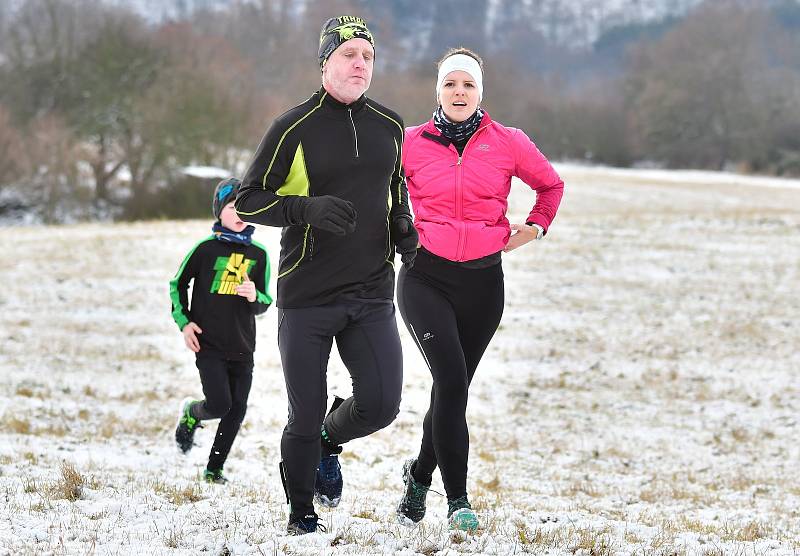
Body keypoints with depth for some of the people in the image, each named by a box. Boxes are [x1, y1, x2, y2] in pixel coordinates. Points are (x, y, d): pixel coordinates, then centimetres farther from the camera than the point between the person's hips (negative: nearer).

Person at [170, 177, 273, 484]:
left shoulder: (258, 254, 5)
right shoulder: (206, 248, -5)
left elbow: (265, 303, 10)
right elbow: (178, 284, 7)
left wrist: (255, 297, -13)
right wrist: (184, 321, -2)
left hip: (242, 347, 4)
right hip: (209, 344, -4)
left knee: (237, 409, 3)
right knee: (220, 404, -15)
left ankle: (214, 469, 17)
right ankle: (191, 414, 20)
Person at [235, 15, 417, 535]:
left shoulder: (389, 126, 7)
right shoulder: (295, 128, -7)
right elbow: (248, 201, -4)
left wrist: (402, 222, 4)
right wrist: (307, 208, -21)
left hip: (372, 294, 3)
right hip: (306, 296, -3)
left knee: (381, 404, -8)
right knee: (305, 417, 0)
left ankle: (330, 443, 27)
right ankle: (301, 516, 23)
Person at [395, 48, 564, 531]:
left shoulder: (508, 143, 2)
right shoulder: (411, 143, -1)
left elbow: (551, 184, 18)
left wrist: (536, 228, 6)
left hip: (482, 281, 2)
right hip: (426, 278, -2)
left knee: (453, 387, 9)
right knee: (452, 379, -19)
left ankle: (420, 475, 34)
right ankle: (458, 499, -13)